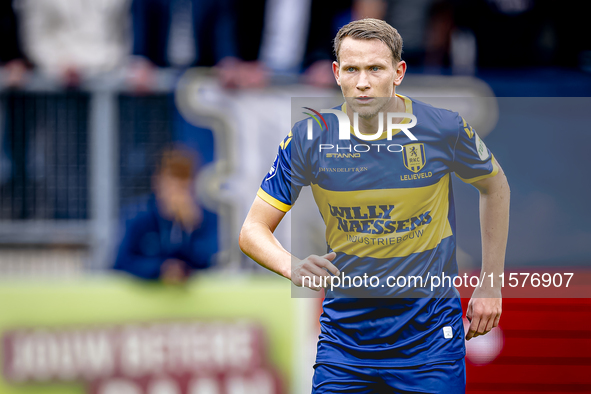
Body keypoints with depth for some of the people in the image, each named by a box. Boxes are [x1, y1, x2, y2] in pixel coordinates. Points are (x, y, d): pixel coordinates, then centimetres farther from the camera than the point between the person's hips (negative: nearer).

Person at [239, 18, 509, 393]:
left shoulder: (444, 129, -10)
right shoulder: (309, 139, -9)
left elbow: (495, 186, 10)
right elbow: (253, 229, -5)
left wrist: (491, 286, 8)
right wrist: (293, 266, -27)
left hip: (430, 337, -1)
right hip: (344, 335, 1)